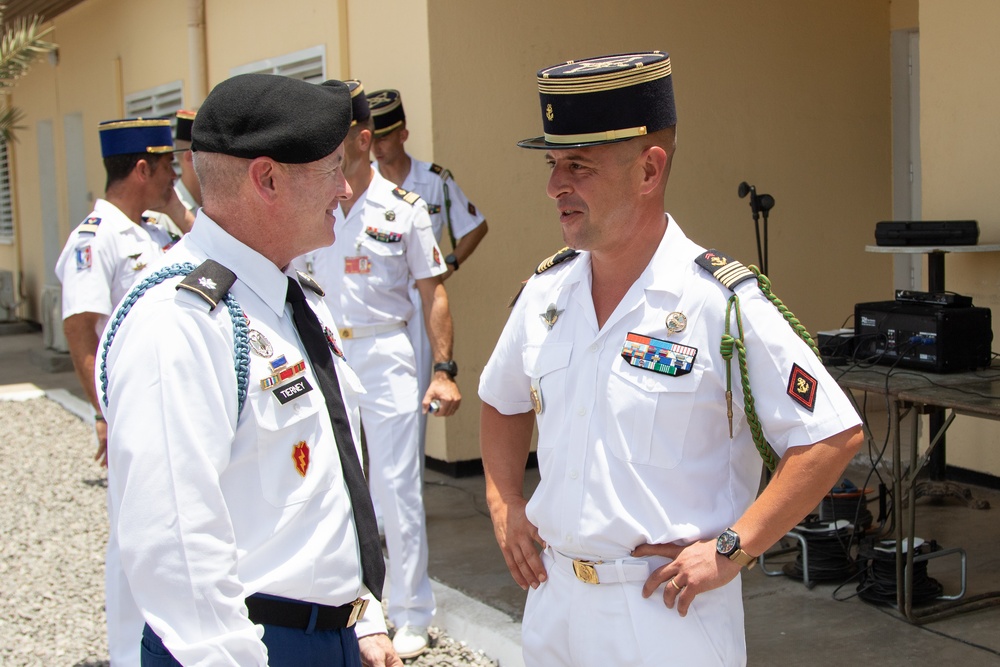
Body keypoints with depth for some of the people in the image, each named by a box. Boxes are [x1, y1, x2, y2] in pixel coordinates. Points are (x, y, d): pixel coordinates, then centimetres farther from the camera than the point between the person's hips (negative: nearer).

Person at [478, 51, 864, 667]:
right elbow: (503, 403, 20)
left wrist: (731, 550, -16)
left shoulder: (722, 302, -15)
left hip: (669, 613, -5)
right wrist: (505, 509, 8)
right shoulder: (545, 292, 2)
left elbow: (834, 437, -15)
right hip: (554, 598, 5)